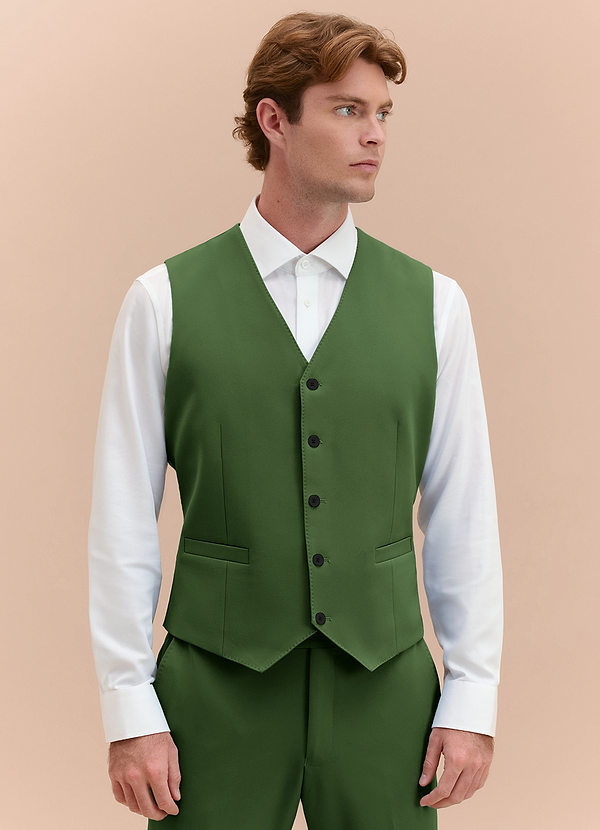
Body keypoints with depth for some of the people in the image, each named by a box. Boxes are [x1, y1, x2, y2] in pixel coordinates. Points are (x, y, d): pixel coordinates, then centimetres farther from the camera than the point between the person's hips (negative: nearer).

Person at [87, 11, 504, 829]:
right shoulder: (166, 301, -2)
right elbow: (122, 521, -2)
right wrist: (130, 713, -5)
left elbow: (463, 514, 4)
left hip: (383, 693, 2)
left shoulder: (432, 302, 4)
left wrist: (473, 700, 1)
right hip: (217, 692, -1)